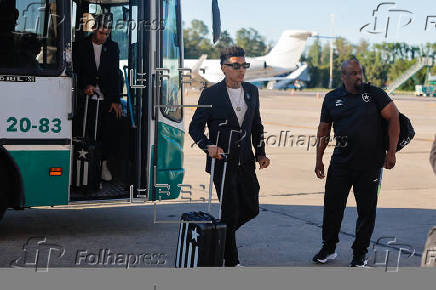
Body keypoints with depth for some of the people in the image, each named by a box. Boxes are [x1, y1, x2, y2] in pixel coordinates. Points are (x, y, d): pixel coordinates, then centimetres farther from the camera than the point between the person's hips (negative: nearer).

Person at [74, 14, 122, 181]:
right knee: (88, 131, -7)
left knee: (108, 132, -2)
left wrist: (116, 100, 1)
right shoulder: (82, 47, 4)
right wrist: (85, 86, -15)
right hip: (88, 98, -1)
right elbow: (76, 71, 4)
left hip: (107, 98, 1)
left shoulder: (113, 47, 8)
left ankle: (104, 164, 11)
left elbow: (115, 75, 6)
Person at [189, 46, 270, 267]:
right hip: (222, 161, -5)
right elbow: (195, 127, -4)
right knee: (231, 212, -2)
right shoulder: (211, 94, -7)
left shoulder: (252, 91, 9)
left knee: (251, 209, 8)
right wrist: (208, 146, -21)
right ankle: (231, 261, 12)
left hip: (245, 162, 6)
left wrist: (260, 153, 11)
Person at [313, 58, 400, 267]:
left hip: (370, 163, -2)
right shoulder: (332, 99, 7)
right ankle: (328, 248, 22)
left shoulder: (374, 93, 0)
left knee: (367, 209, 5)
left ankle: (360, 253, 18)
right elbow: (323, 131, 12)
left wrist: (391, 152, -7)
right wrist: (319, 160, 9)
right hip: (341, 161, 2)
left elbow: (393, 118, -2)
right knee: (332, 204, 5)